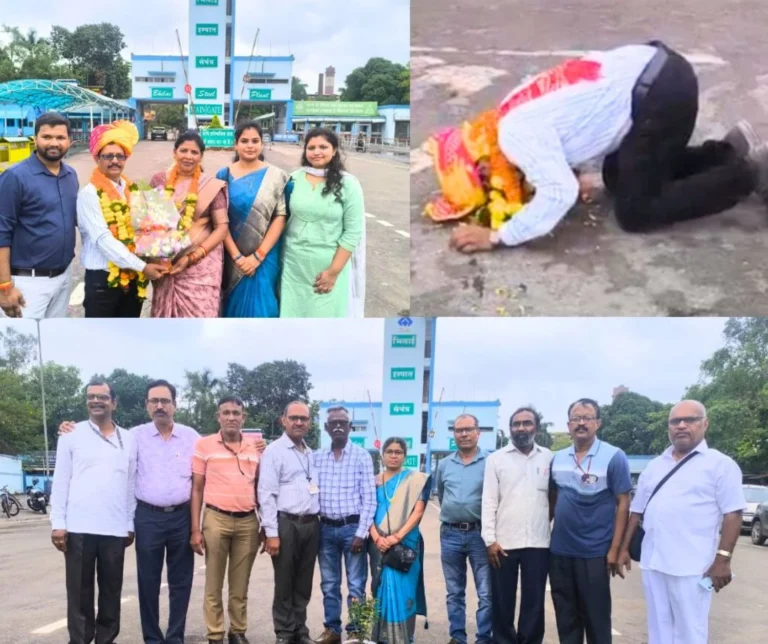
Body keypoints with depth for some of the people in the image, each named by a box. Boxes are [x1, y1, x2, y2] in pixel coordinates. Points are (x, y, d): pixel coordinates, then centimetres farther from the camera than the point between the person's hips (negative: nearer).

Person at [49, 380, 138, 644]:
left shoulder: (128, 439, 10)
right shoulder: (72, 434, 4)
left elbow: (132, 484, 12)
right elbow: (61, 481, 2)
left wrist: (131, 524, 10)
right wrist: (58, 522, -5)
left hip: (115, 529, 2)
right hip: (79, 527, -2)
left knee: (111, 590, 8)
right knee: (80, 591, 3)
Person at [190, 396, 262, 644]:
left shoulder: (256, 447, 8)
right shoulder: (204, 445, 0)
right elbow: (197, 489, 1)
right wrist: (195, 529, -4)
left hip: (248, 521, 2)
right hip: (216, 519, -2)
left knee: (240, 586, 10)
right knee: (214, 585, 4)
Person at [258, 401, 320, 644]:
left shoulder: (311, 454, 15)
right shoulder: (274, 451, -5)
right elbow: (266, 494, -10)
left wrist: (316, 522, 10)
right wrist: (272, 533, -15)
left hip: (311, 524, 6)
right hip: (286, 524, -6)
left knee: (304, 583, 12)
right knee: (284, 583, 3)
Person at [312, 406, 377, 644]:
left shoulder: (362, 456, -3)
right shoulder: (317, 457, 6)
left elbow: (369, 499, -5)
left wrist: (361, 533, -10)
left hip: (352, 527, -3)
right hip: (326, 528, 3)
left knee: (356, 585, 1)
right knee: (329, 584, 11)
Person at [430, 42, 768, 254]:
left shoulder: (514, 134, -15)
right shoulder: (510, 116, 13)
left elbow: (559, 193, -24)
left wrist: (497, 237, -18)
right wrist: (522, 186, 10)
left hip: (660, 94, -10)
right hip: (657, 70, 10)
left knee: (635, 212, 0)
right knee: (618, 179, 24)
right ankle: (732, 149, 21)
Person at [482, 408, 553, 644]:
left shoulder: (549, 457, 6)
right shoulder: (496, 458, 2)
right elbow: (489, 501, 0)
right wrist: (490, 539, -7)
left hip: (538, 543, 1)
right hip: (504, 542, -1)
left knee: (534, 602, 7)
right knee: (502, 601, 7)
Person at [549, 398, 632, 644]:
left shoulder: (614, 457, -8)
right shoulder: (557, 458, 7)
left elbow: (623, 504, -8)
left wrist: (615, 549, -12)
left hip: (594, 553, -4)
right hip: (560, 551, 5)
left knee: (595, 616, 6)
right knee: (565, 615, 13)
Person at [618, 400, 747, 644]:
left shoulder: (720, 464, -4)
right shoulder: (654, 466, 14)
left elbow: (732, 514, -9)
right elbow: (637, 511, 18)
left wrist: (723, 559, -15)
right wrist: (624, 548, 14)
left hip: (692, 566, -6)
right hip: (652, 562, 6)